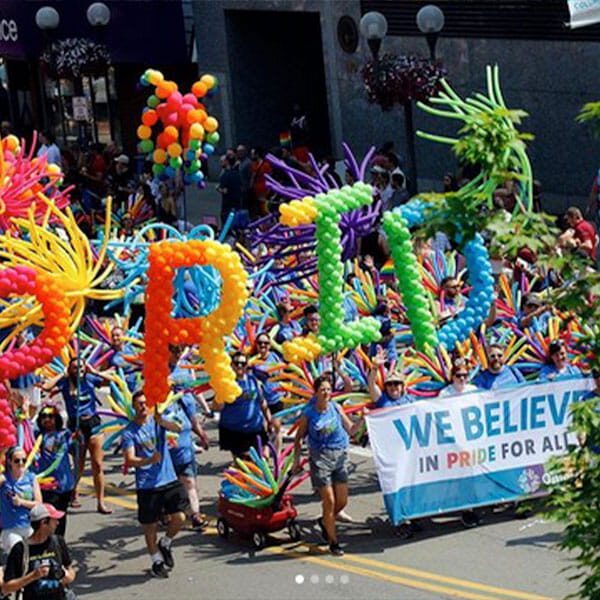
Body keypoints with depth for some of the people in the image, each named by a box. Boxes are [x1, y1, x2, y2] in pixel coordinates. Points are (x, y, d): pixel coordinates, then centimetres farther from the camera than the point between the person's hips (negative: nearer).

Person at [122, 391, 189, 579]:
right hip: (147, 485, -2)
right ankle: (156, 561, 25)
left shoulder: (157, 421, 2)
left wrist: (162, 422, -37)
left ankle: (165, 544, 20)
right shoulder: (129, 432, -5)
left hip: (169, 480, 2)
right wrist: (149, 461, -33)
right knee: (150, 525, 6)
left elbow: (177, 429, -17)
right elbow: (130, 460, -15)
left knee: (179, 517, -9)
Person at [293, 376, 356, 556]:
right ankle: (333, 542, 7)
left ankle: (325, 522, 36)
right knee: (329, 501, -4)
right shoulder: (308, 414, -7)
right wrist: (296, 459, -2)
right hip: (320, 458, -4)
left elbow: (350, 430, 6)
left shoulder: (335, 408, 2)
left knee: (342, 501, 5)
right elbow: (298, 438, 3)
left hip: (340, 456, 4)